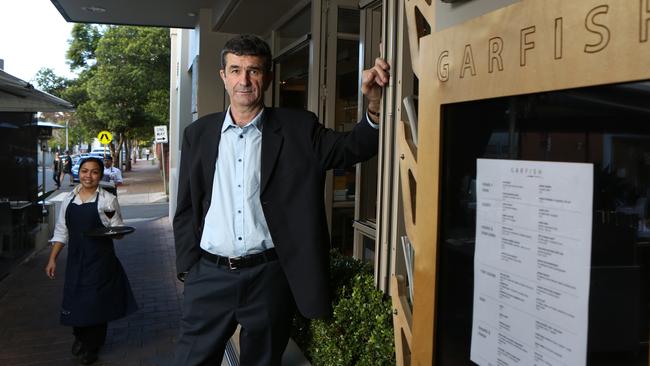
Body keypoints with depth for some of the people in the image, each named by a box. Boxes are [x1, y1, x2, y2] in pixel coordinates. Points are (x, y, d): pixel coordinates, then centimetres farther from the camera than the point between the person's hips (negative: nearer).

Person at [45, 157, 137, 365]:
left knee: (96, 300, 4)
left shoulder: (107, 200, -7)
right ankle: (80, 336, 42)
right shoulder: (68, 200, 5)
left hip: (100, 260, -4)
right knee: (75, 298, 13)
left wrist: (112, 228, -28)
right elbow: (61, 232, 10)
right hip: (76, 258, 4)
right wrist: (52, 259, 8)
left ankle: (91, 347, 25)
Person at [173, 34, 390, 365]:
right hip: (209, 275, 2)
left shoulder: (297, 129, 0)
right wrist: (187, 267, 3)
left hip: (269, 278, -1)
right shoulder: (198, 134, 6)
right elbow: (186, 209, 9)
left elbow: (353, 147, -10)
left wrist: (374, 102, -28)